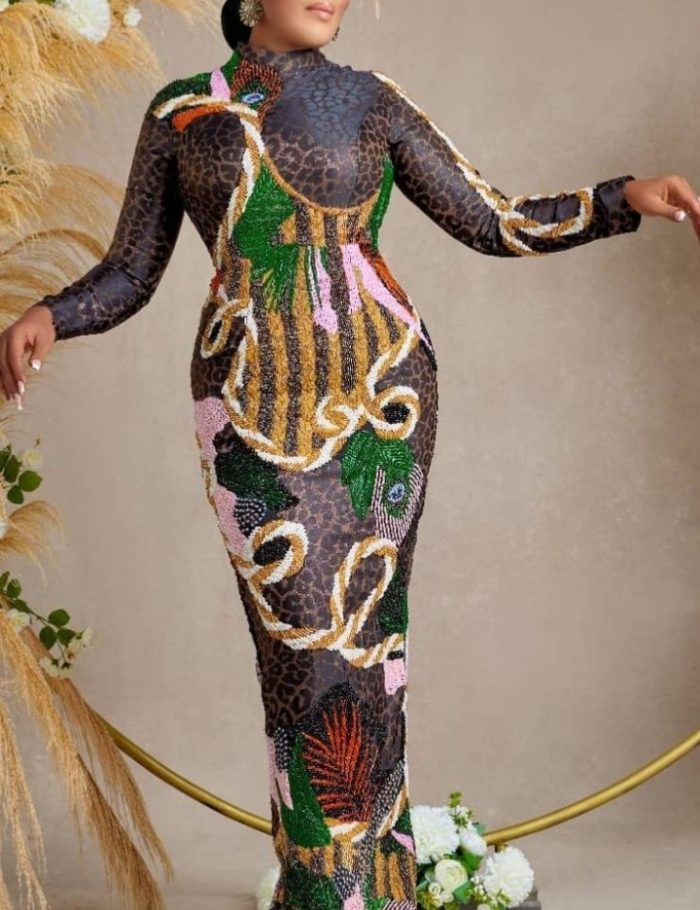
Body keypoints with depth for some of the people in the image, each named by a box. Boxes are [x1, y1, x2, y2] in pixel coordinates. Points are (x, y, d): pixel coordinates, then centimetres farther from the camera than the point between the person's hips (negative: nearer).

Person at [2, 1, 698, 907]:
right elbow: (128, 275, 7)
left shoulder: (373, 102, 8)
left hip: (376, 393, 0)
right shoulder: (179, 110, 9)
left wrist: (626, 195, -8)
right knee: (307, 639, -4)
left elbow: (497, 223, 6)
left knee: (357, 634, 0)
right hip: (256, 410, 0)